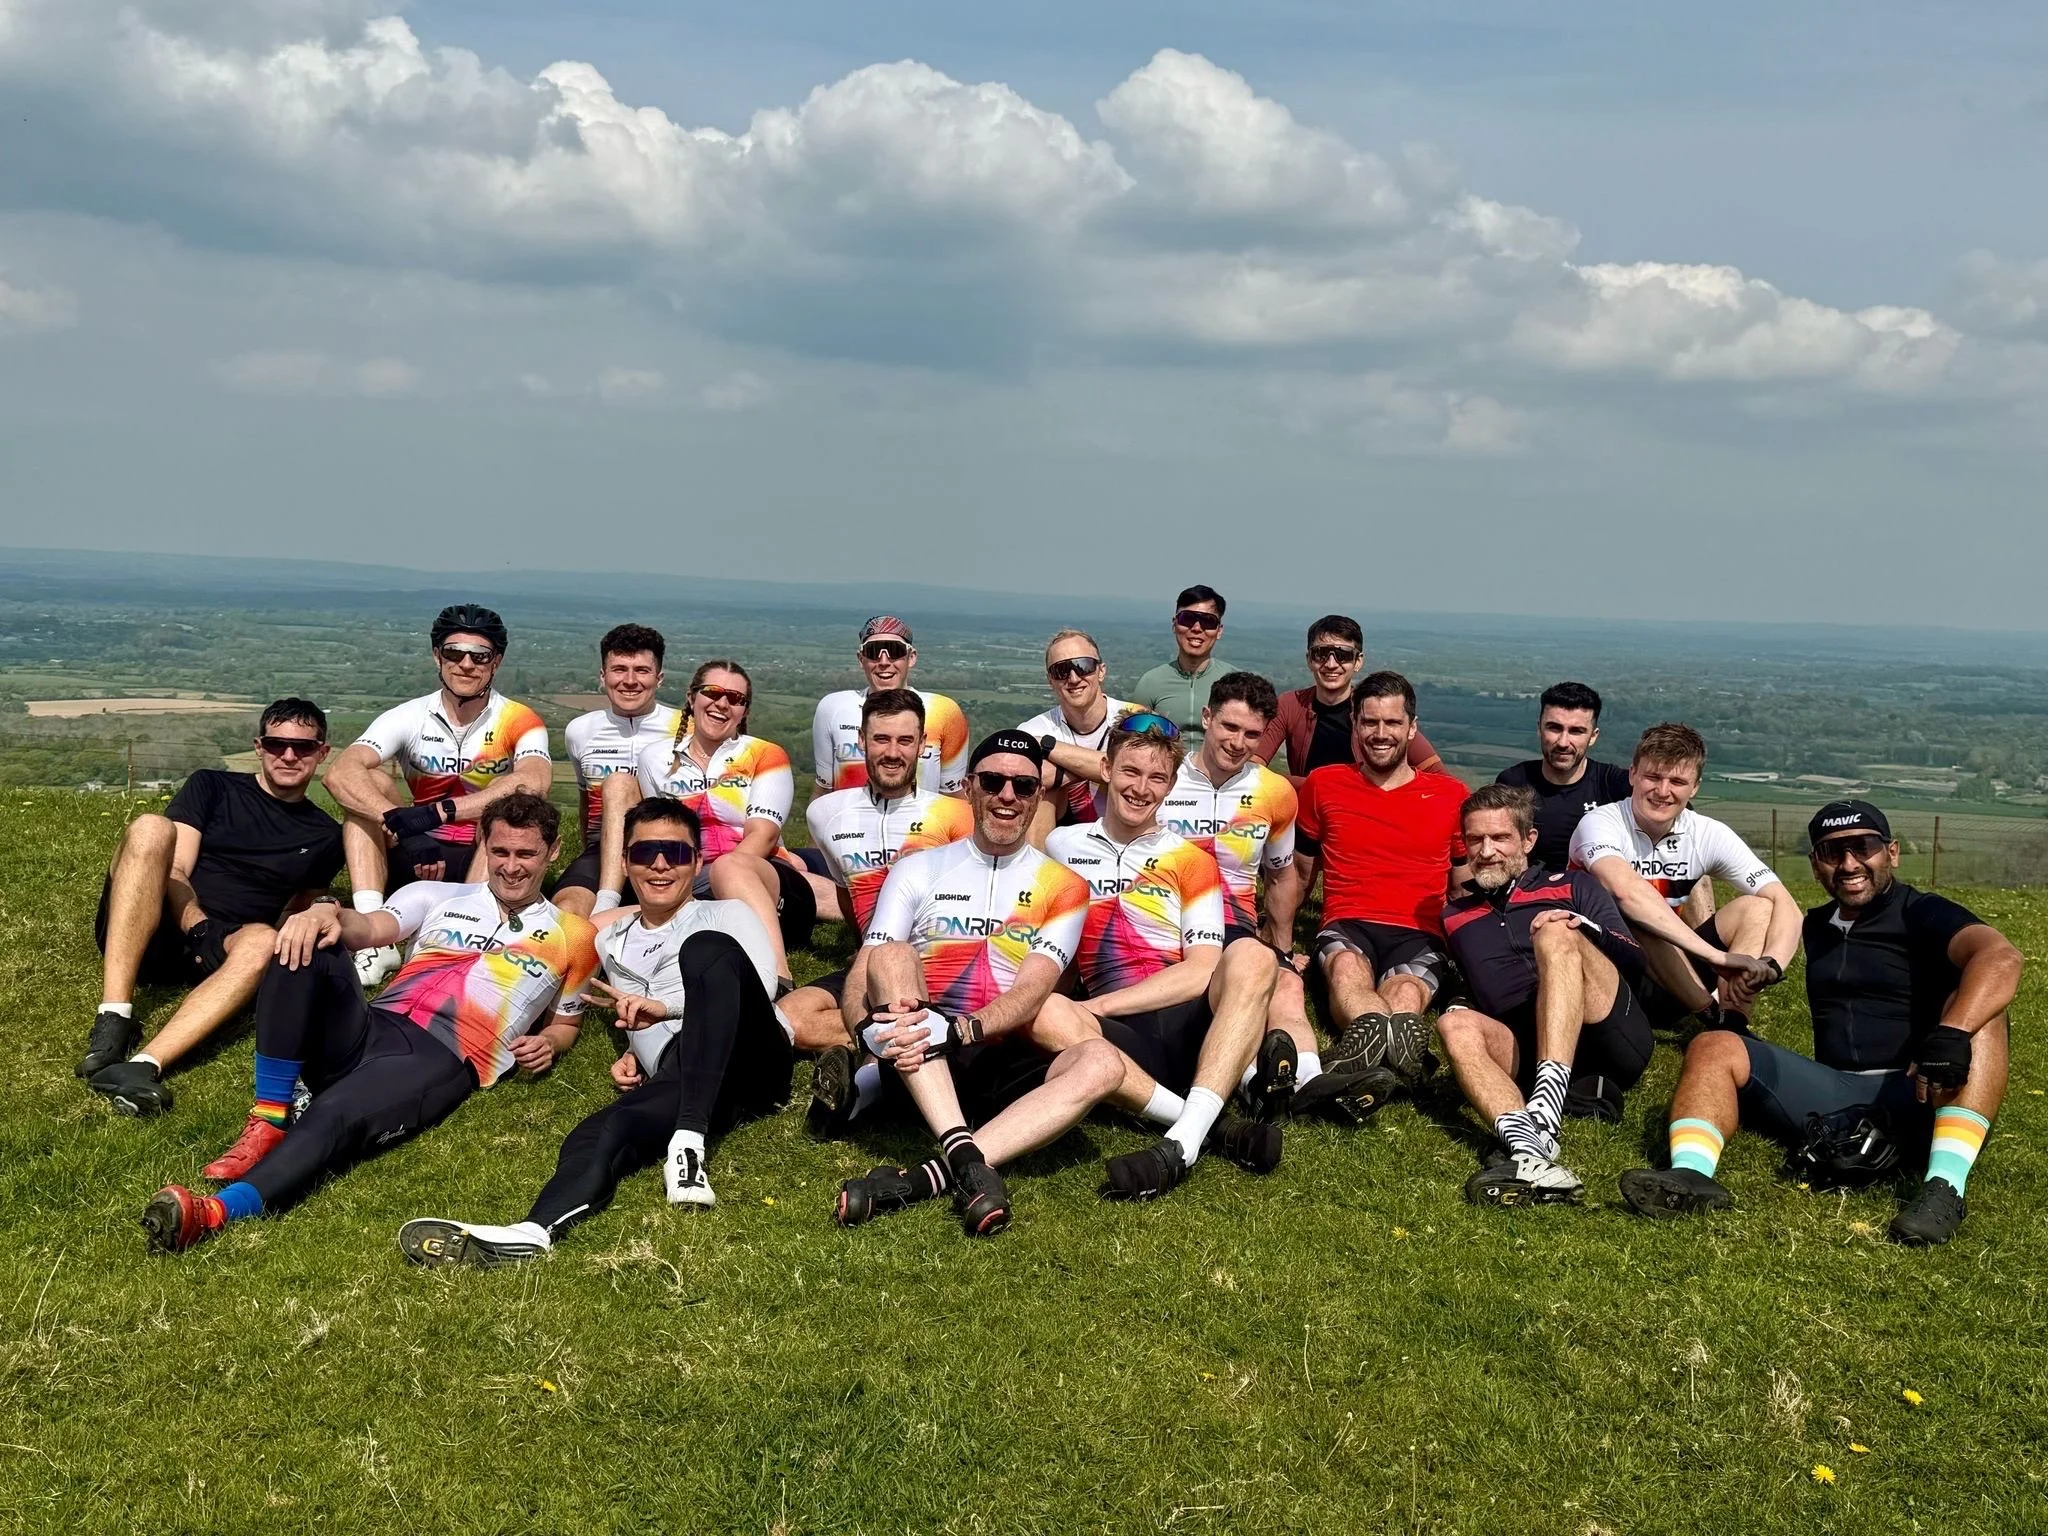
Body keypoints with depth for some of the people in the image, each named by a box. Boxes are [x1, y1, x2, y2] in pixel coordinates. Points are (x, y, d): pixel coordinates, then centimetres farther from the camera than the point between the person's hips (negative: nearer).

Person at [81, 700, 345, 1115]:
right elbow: (174, 870, 0)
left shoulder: (324, 836, 17)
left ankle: (146, 1064, -54)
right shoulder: (212, 787, 12)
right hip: (142, 936, 0)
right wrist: (200, 929, -19)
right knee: (151, 828, -27)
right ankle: (113, 1021, -38)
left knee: (262, 941, -34)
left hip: (215, 954, 1)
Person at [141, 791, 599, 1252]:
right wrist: (328, 912, -19)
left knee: (334, 1116, -35)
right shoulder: (437, 897, 24)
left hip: (442, 1062, -3)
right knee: (305, 945, -26)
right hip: (369, 1028, 4)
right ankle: (267, 1122, -25)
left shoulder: (571, 937, 20)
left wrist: (547, 1044, 4)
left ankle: (212, 1213, -56)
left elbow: (564, 1023, 29)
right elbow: (372, 928, 5)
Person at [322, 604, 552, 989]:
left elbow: (533, 782, -31)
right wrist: (401, 822, -36)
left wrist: (439, 811, -40)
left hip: (491, 862, -2)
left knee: (515, 799, -29)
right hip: (421, 857, 2)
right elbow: (340, 774, -19)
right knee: (369, 782, -17)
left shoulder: (518, 721, -8)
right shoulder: (410, 717, -3)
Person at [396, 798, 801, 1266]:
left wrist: (663, 1007, -17)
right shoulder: (611, 942, 30)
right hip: (679, 1082, 3)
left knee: (706, 950, -30)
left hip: (753, 1062, -3)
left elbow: (762, 986, -4)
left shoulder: (726, 916, 16)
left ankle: (689, 1141, -41)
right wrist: (631, 1056, 16)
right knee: (601, 1132, -30)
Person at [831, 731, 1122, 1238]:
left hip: (1005, 1068, 0)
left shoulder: (1063, 887, 10)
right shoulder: (918, 871, 12)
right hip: (920, 1061, 0)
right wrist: (875, 1027, -24)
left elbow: (1030, 994, -5)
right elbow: (859, 984, 1)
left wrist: (956, 1031, -25)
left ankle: (925, 1179, -41)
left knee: (1102, 1062, -29)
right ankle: (966, 1157, -42)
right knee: (891, 954, -27)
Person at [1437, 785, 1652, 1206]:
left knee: (1556, 935, -26)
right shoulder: (1453, 916, 28)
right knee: (1456, 1024, -28)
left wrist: (1588, 932, -9)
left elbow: (1634, 963, 9)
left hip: (1612, 1038, -1)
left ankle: (1543, 1111, -48)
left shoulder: (1573, 886, 21)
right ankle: (1526, 1143, -59)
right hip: (1526, 1053, 2)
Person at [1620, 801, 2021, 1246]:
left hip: (1916, 1098, -4)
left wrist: (1951, 1033, -35)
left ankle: (1944, 1187, -42)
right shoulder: (1815, 927, 22)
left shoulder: (1922, 915, 1)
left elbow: (2002, 956, -18)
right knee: (1714, 1047, -8)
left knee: (1981, 1011, -28)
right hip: (1832, 1099, 5)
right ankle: (1691, 1173, -36)